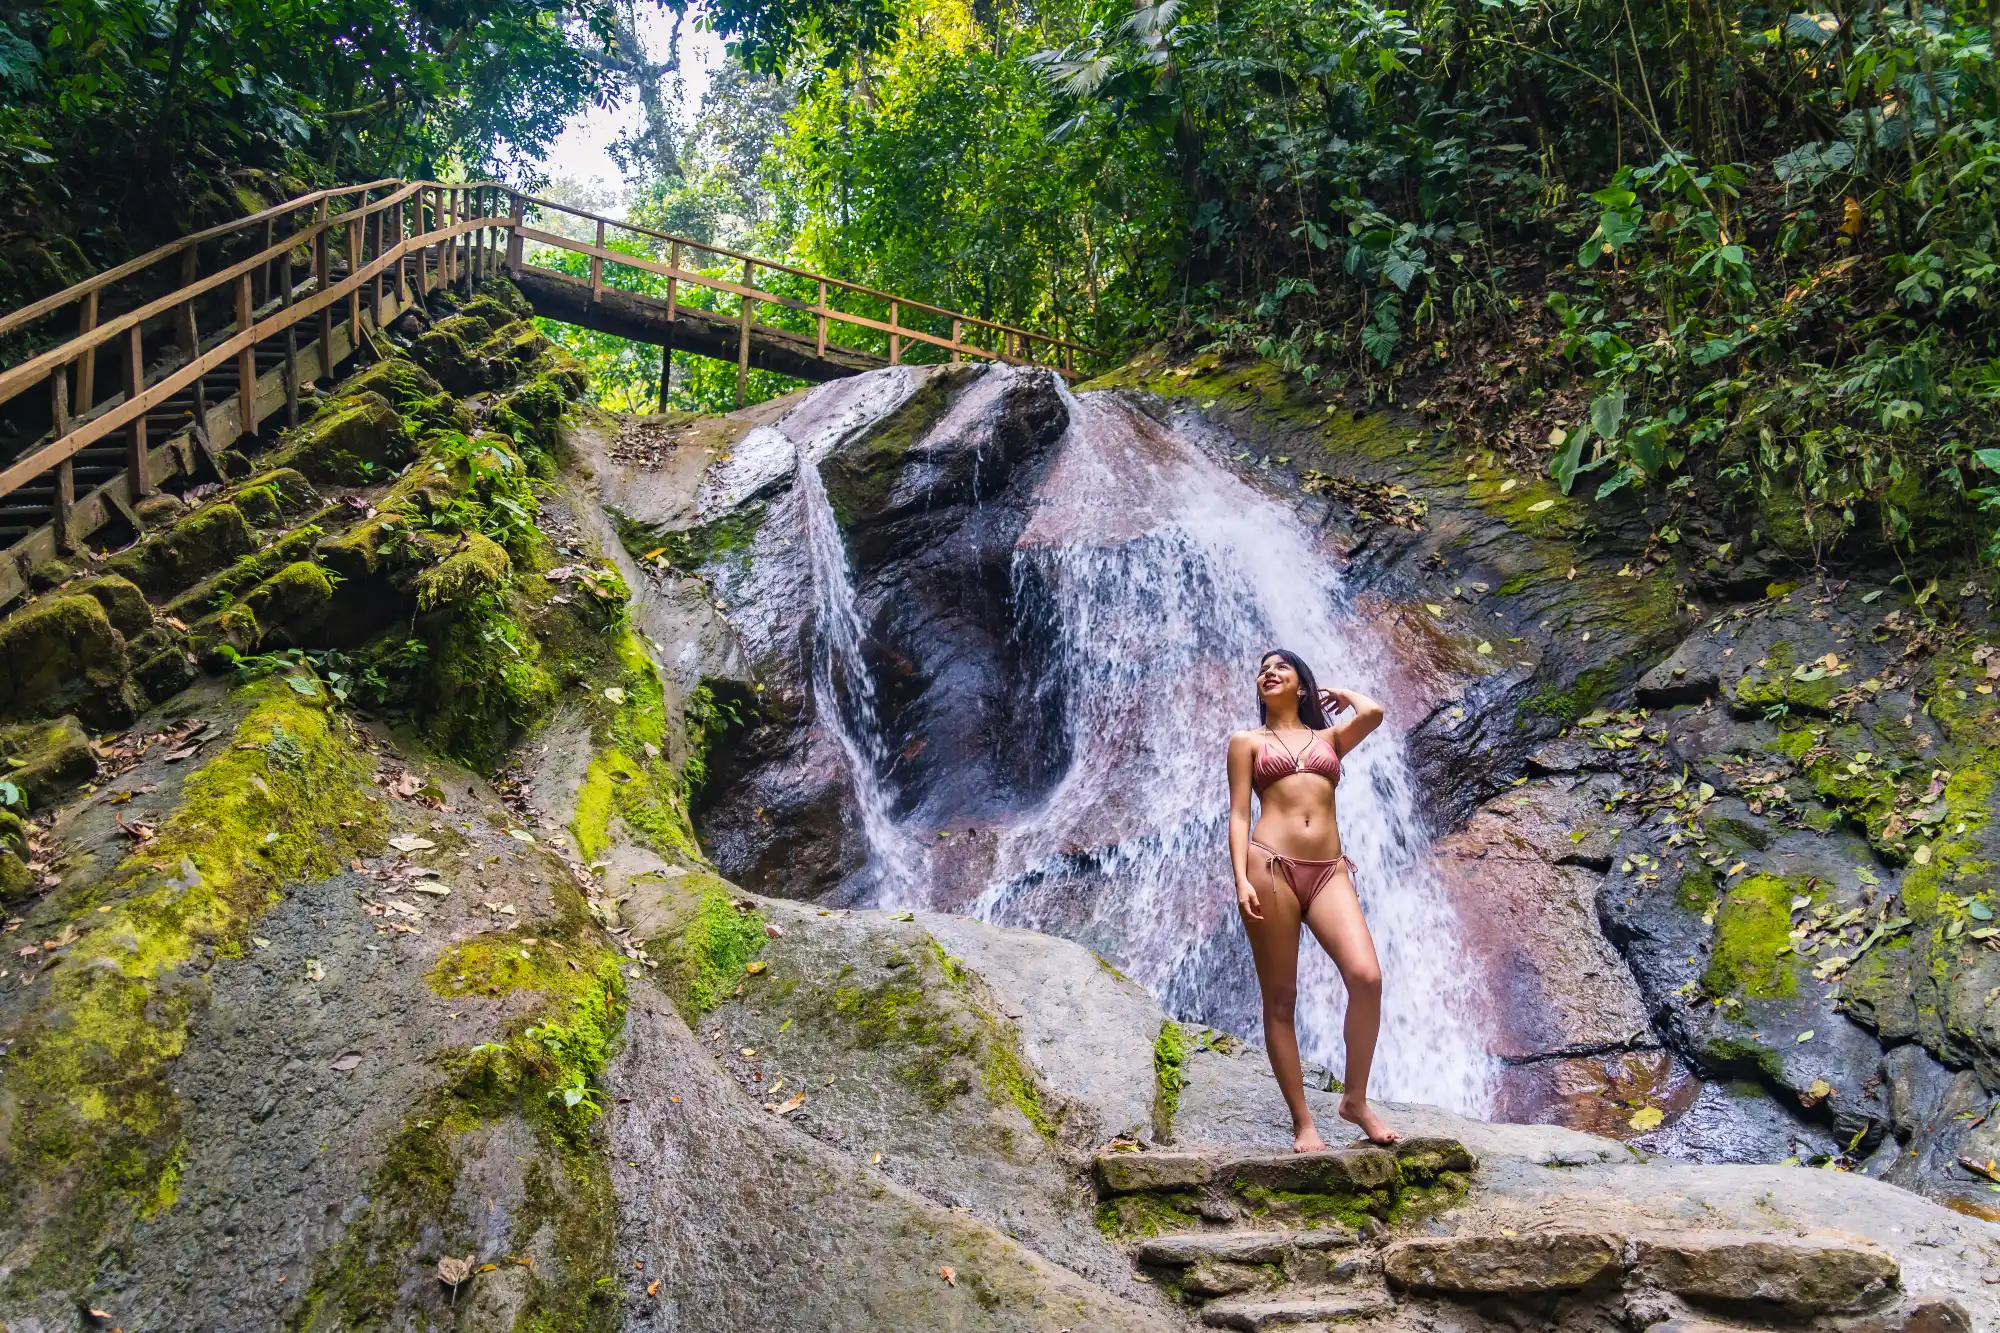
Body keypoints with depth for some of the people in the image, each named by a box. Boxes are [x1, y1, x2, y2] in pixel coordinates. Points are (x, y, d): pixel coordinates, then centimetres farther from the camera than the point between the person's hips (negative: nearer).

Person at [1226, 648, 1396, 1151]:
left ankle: (1355, 1099, 1)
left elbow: (1373, 713, 1)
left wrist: (1342, 693, 22)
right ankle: (1302, 1121, 6)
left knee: (1367, 977, -17)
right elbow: (1239, 815, 6)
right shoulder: (1247, 742, 15)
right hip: (1271, 867, -2)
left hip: (1329, 872, 2)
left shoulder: (1329, 738, 21)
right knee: (1280, 999, -2)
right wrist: (1242, 880, -7)